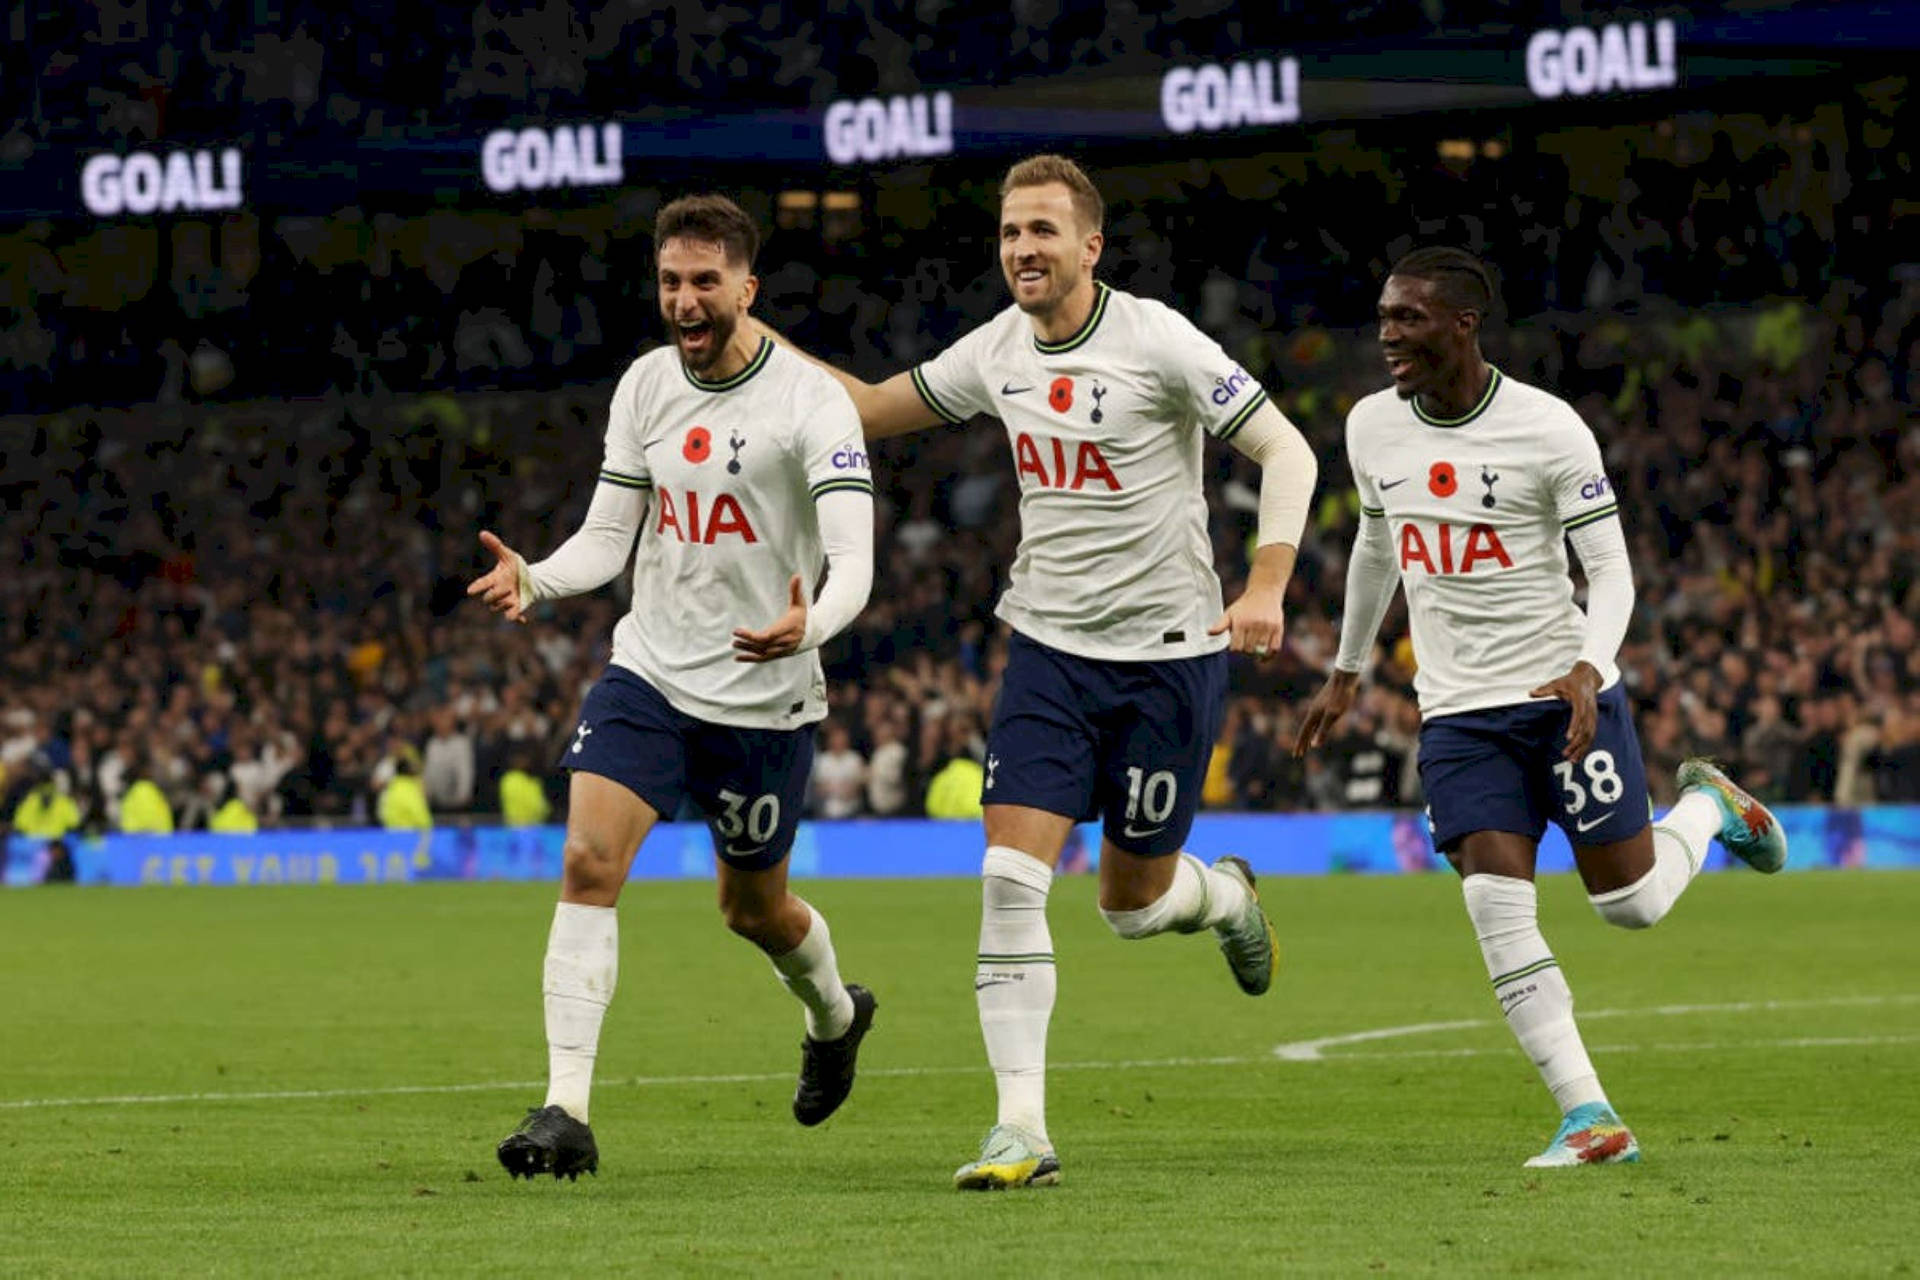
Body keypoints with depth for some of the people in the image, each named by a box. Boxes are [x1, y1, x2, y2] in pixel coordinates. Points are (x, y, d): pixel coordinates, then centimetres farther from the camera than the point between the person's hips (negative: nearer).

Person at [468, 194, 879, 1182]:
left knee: (752, 907, 14)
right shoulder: (645, 386, 2)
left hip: (764, 696, -3)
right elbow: (606, 539, 5)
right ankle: (565, 1112, -19)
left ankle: (835, 1015, 50)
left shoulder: (810, 402, -14)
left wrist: (809, 626, -44)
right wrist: (532, 581, -16)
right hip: (649, 671, 3)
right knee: (587, 862, -17)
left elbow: (853, 559, -22)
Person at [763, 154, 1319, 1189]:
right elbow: (871, 410, 18)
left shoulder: (1158, 343, -14)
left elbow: (1287, 452, -12)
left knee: (1131, 903, 6)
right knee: (1010, 880, -12)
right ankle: (1022, 1127, -10)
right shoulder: (996, 351, 2)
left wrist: (1264, 588, -24)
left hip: (1165, 649, -4)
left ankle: (1226, 896, 44)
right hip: (1047, 647, 4)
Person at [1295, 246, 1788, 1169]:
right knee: (1497, 910, -13)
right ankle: (1590, 1121, -9)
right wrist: (1346, 672, 28)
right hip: (1457, 712, 3)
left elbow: (1611, 569, -11)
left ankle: (1707, 807, 36)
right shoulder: (1371, 427, 2)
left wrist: (1589, 669, -29)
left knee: (1631, 902, 2)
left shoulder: (1547, 429, -13)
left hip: (1565, 695, -3)